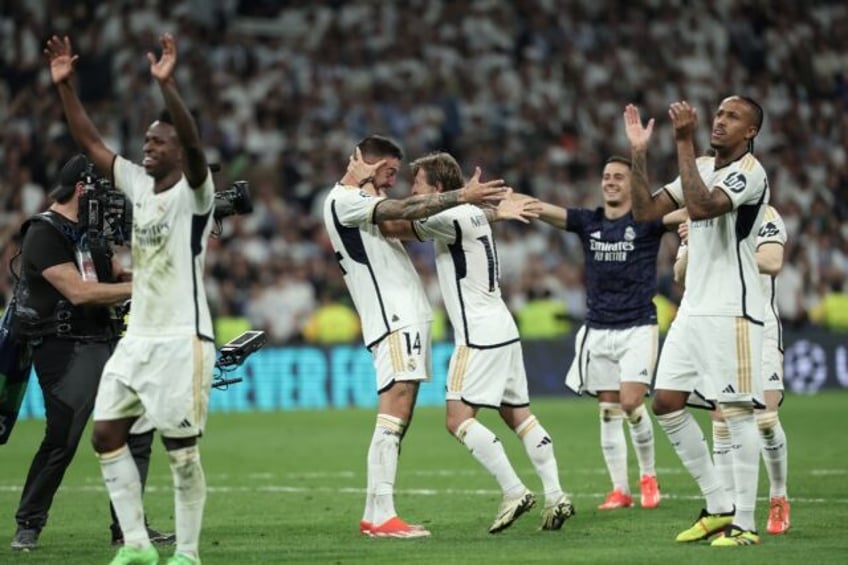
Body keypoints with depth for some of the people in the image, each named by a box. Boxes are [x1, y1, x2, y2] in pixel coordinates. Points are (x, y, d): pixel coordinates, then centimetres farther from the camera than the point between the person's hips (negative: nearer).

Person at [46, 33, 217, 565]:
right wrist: (65, 86, 2)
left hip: (183, 339, -7)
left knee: (182, 450, -4)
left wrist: (167, 85, -38)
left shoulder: (193, 190, -8)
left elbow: (194, 142, -26)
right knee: (107, 434, 3)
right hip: (137, 337, 7)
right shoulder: (139, 184, 10)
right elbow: (91, 142, 11)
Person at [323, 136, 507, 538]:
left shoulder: (364, 200, 25)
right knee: (394, 412, -16)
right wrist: (462, 196, -23)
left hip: (409, 316, 10)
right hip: (391, 318, -10)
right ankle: (382, 516, -20)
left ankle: (373, 515, 8)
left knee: (400, 417, 7)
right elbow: (404, 211, -19)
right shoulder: (343, 200, -8)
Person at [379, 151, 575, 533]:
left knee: (459, 419, -11)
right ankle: (555, 496, 4)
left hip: (479, 336, -10)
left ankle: (514, 492, -15)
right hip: (503, 330, 10)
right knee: (519, 415, 9)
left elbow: (392, 228, -16)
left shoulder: (451, 218, -14)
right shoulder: (472, 214, 12)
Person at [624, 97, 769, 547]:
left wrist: (684, 142, -25)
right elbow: (645, 211, 12)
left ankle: (744, 523, -3)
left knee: (736, 412, -7)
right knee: (666, 403, 6)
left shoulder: (749, 171, -11)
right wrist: (638, 153, 2)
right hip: (693, 308, 9)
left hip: (732, 311, -9)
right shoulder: (701, 168, 15)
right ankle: (719, 506, 14)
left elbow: (700, 207, -27)